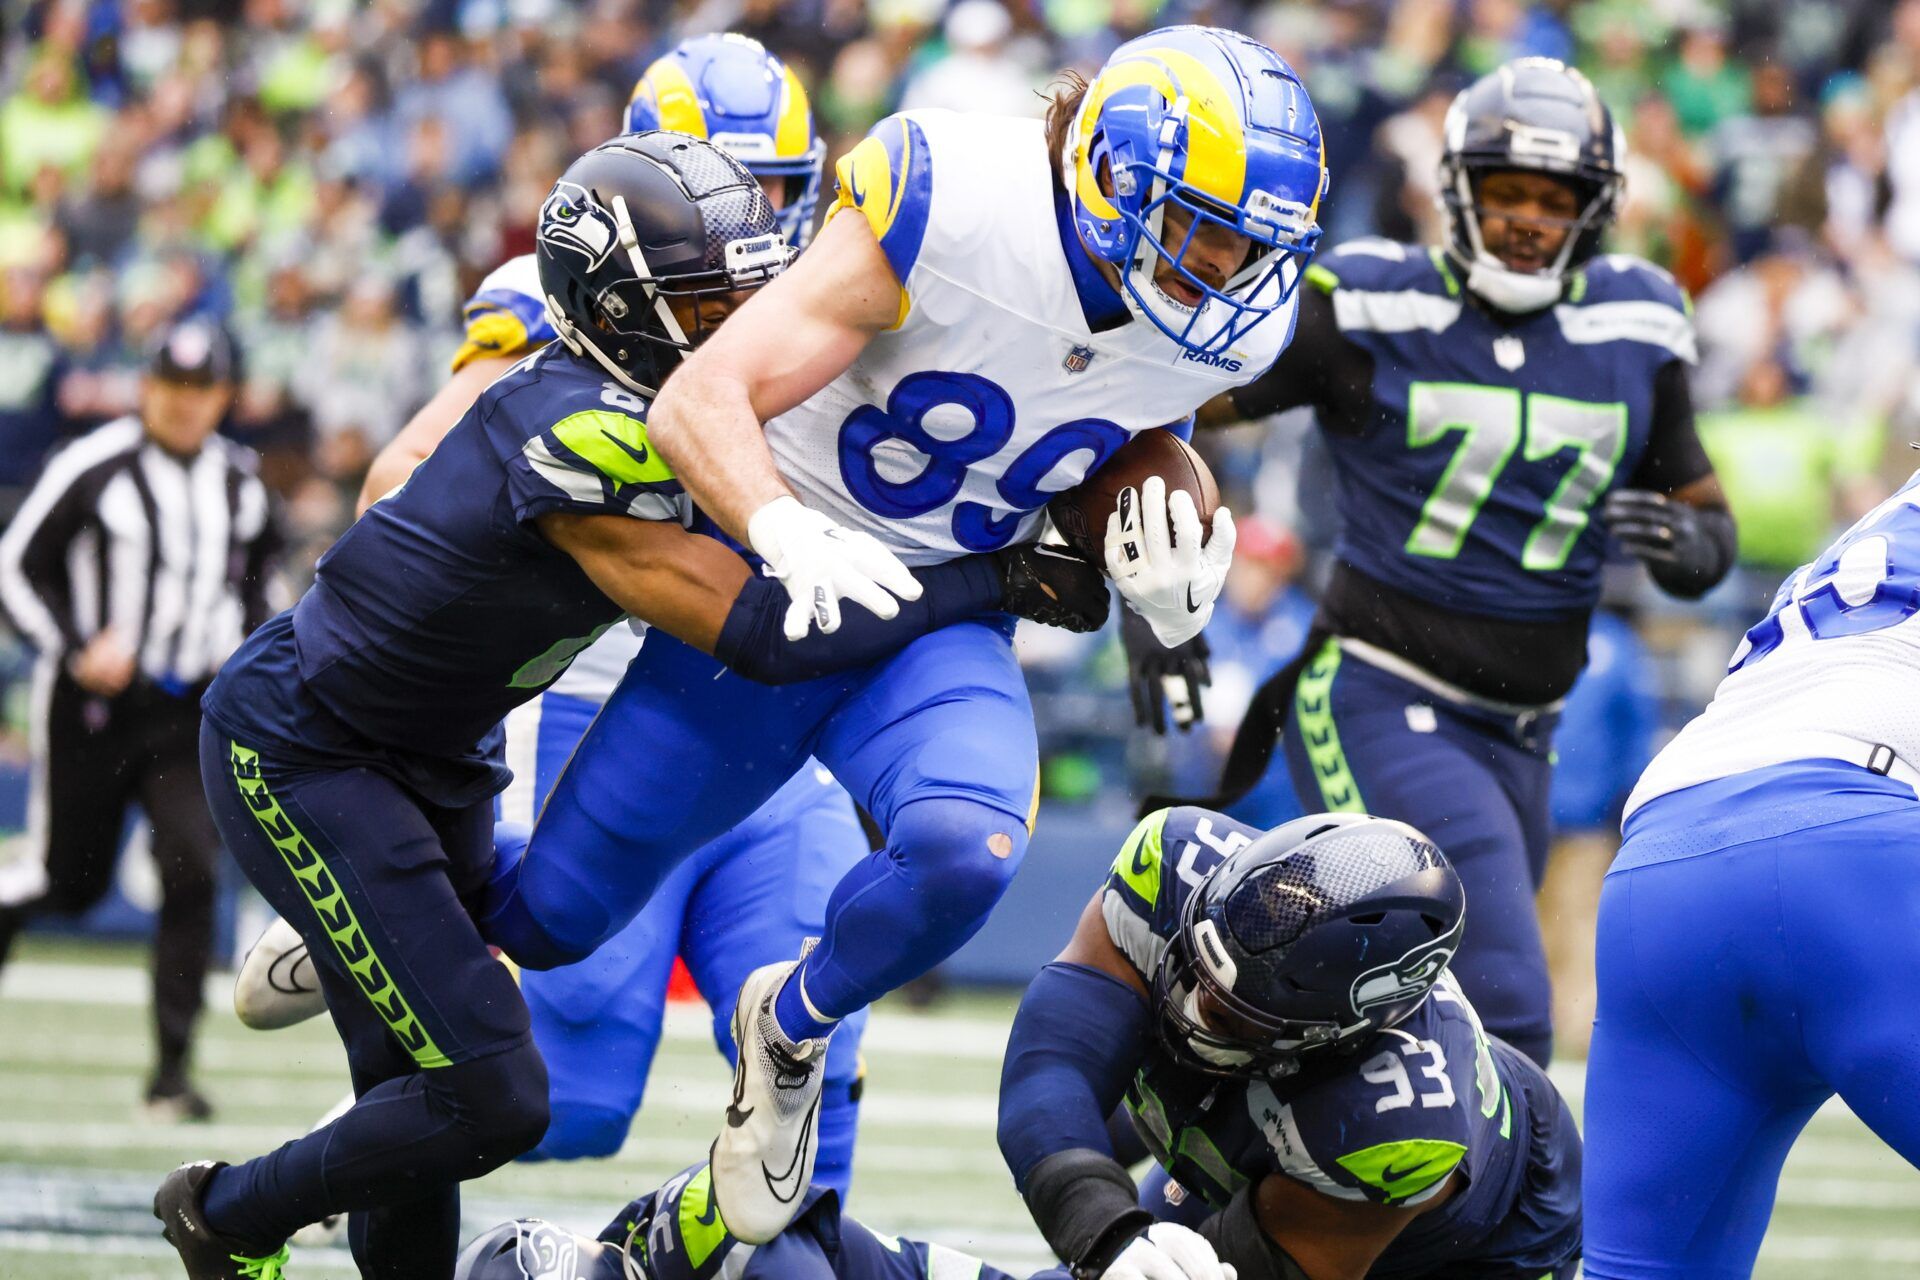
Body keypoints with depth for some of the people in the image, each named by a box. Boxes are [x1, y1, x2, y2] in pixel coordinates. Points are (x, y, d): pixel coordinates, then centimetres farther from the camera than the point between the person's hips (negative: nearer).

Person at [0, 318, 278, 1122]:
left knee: (191, 872, -13)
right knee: (70, 880, 4)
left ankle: (172, 1070, -9)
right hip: (91, 706, -3)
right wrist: (76, 650, -17)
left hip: (193, 712, 3)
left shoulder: (240, 484, 5)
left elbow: (254, 577, 23)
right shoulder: (92, 468, -10)